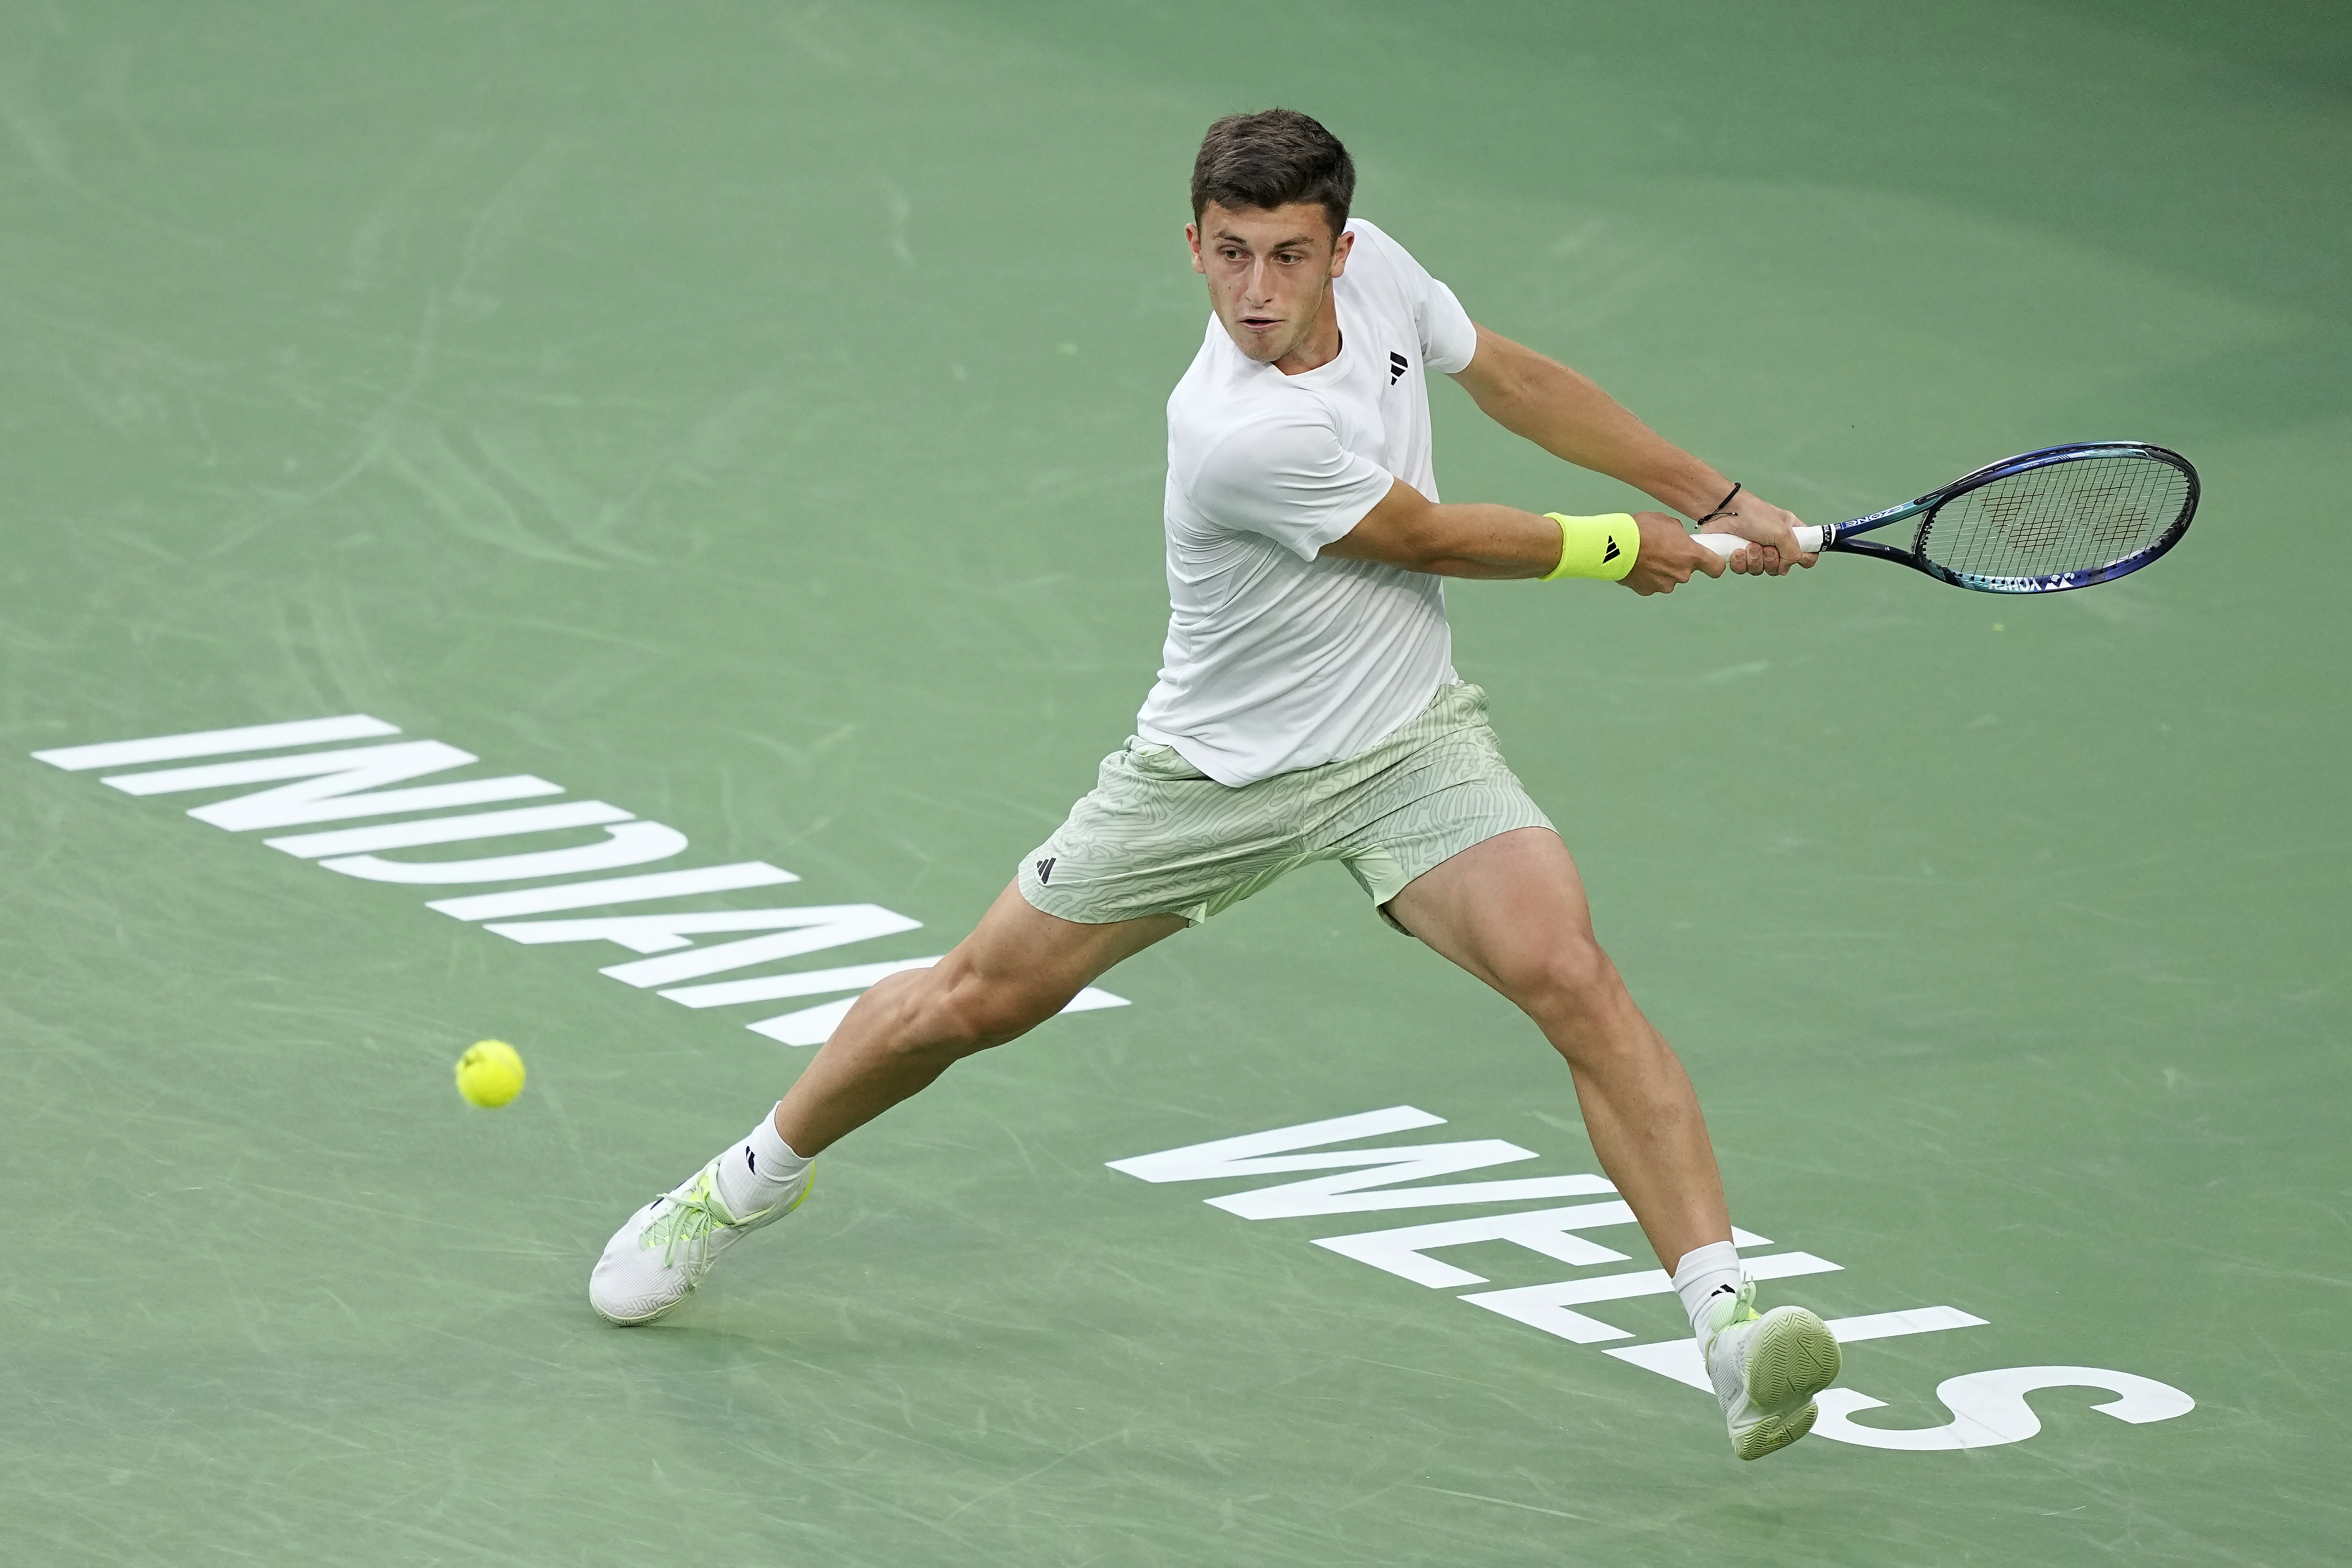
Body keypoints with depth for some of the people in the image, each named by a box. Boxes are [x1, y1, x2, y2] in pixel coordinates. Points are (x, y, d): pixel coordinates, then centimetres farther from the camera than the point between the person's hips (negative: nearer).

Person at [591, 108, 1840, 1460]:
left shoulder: (1373, 268, -12)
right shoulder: (1238, 434, -32)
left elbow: (1513, 379, 9)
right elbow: (1430, 539, -17)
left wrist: (1714, 502, 12)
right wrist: (1621, 547, 0)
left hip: (1412, 741, 4)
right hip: (1220, 772, -4)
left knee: (1570, 975, -20)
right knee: (978, 998, 9)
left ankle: (1729, 1323, -25)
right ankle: (744, 1186, 36)